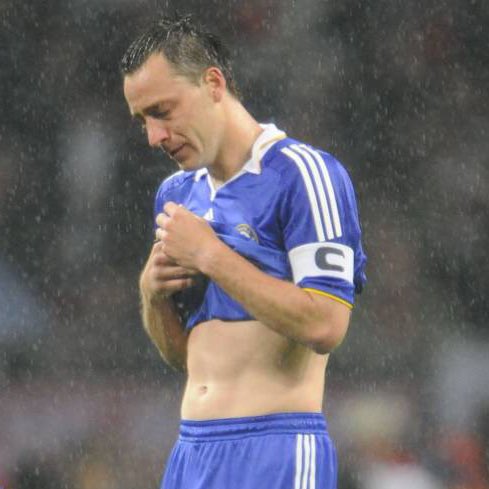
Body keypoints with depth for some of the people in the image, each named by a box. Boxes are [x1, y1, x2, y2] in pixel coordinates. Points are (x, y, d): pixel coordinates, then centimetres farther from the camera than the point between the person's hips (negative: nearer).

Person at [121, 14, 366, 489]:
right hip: (191, 448, 7)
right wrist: (153, 293, 3)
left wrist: (209, 255, -13)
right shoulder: (176, 194, 17)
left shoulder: (302, 174, -7)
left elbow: (325, 325, -19)